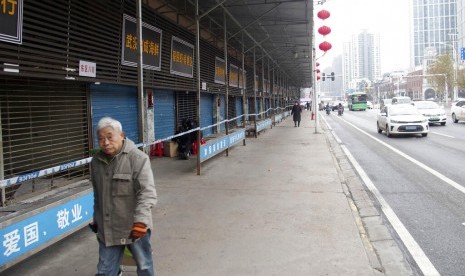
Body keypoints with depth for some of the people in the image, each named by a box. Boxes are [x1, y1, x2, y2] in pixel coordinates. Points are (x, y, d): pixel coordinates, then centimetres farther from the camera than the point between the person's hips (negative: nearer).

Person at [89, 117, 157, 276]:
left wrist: (141, 221, -29)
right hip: (107, 228, 5)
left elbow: (147, 192, -21)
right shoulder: (96, 161, 4)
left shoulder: (138, 158, -16)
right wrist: (97, 219, 23)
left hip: (135, 227, -5)